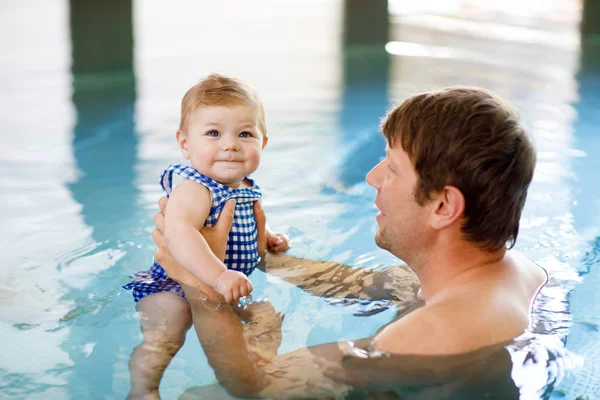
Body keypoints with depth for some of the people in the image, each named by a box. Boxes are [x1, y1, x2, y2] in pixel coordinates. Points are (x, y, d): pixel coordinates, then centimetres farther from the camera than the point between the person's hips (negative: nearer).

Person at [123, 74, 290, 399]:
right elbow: (179, 232, -48)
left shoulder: (247, 190, 3)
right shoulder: (192, 190, -28)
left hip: (222, 288, 9)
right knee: (163, 337, -26)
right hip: (173, 286, -9)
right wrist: (219, 275, -56)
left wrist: (266, 237, 10)